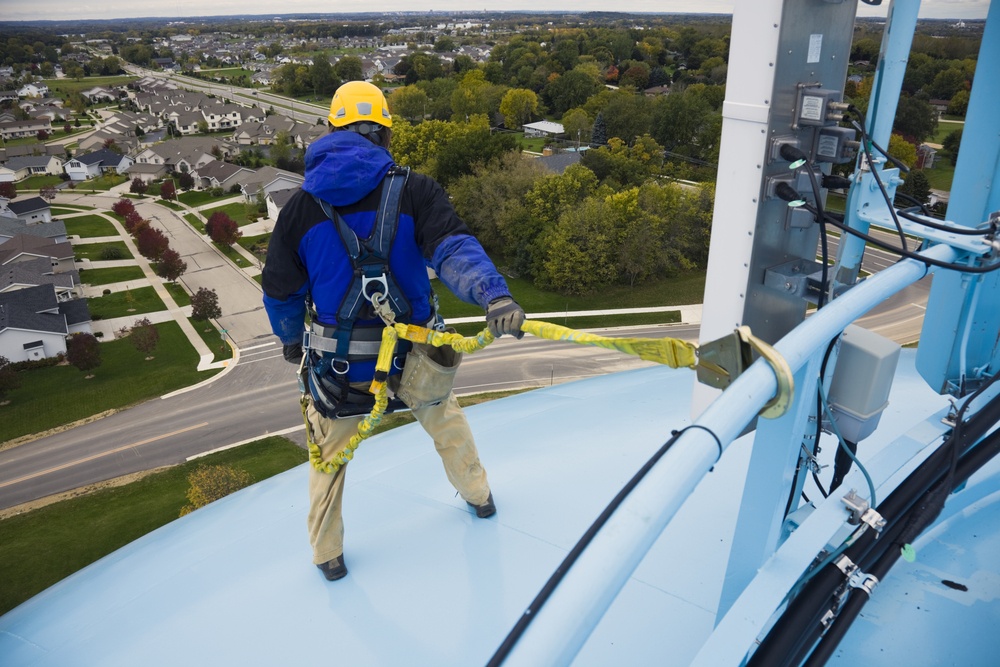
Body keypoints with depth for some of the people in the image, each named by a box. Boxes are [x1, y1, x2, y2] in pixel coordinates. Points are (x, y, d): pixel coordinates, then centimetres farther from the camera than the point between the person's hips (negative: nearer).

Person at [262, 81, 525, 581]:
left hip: (337, 366, 0)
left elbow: (280, 292, 4)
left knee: (330, 454, 23)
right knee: (445, 418, 29)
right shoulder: (414, 191, -10)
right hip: (412, 356, 0)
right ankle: (478, 496, 51)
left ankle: (328, 556, 39)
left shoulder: (302, 205, -5)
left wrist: (290, 340, 21)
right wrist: (494, 293, -39)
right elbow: (452, 248, -29)